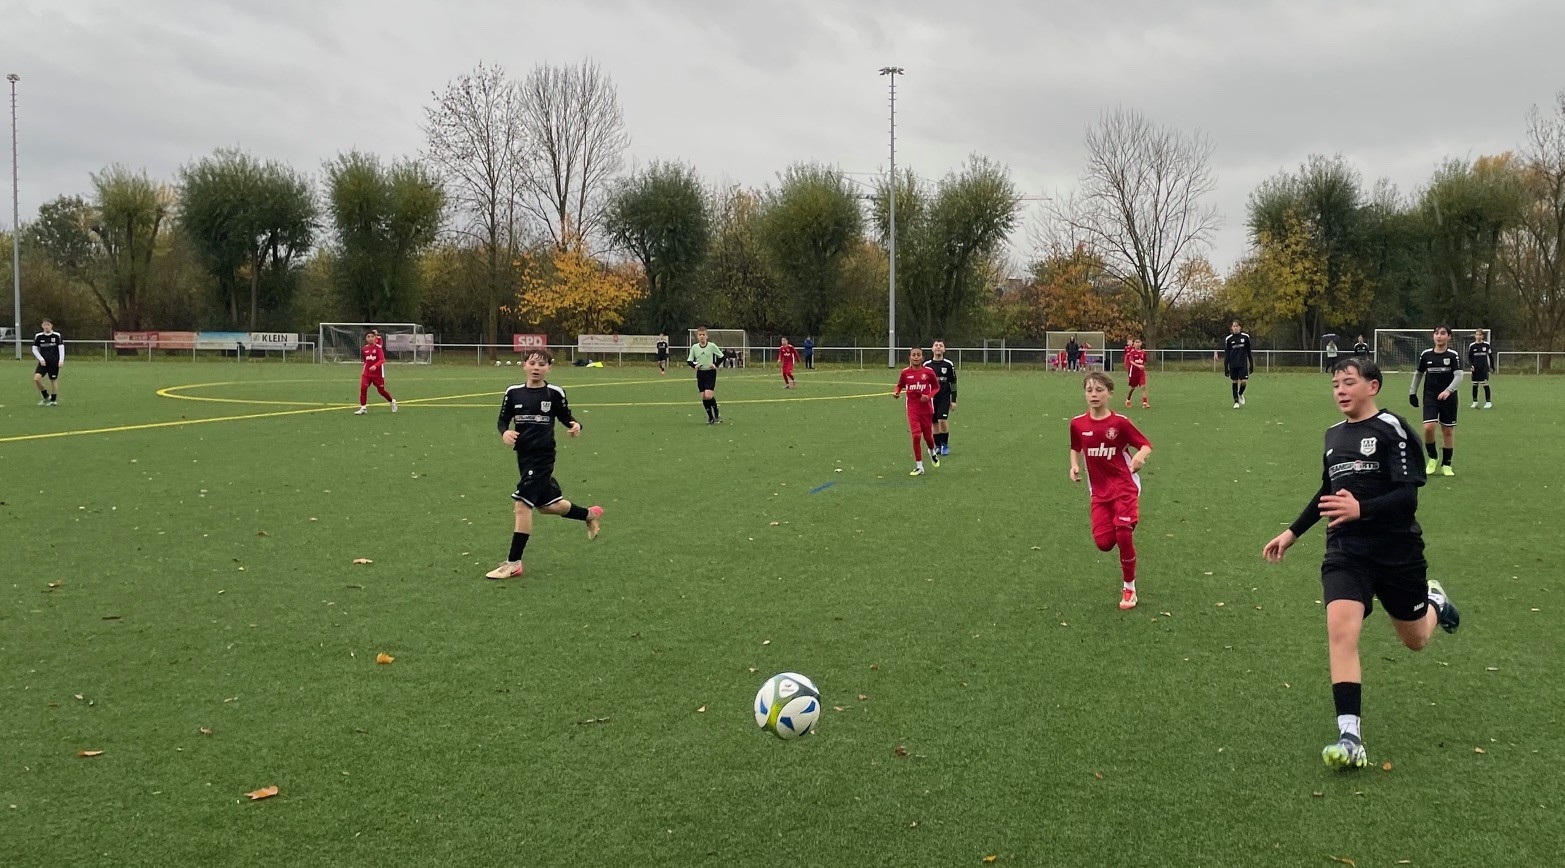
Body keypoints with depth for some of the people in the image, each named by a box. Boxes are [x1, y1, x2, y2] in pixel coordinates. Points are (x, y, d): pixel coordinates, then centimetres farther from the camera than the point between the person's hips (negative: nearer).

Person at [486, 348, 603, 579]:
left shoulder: (555, 393, -6)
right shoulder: (513, 393, 2)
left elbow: (566, 417, 6)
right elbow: (503, 420, 9)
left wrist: (576, 426, -15)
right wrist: (504, 433, -13)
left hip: (543, 456, -5)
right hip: (524, 455, 5)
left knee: (522, 505, -12)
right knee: (546, 505, 18)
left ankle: (513, 563, -3)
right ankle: (590, 514, 44)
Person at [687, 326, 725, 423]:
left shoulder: (712, 346, -5)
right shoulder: (694, 347, 2)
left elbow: (721, 356, 5)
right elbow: (689, 360, 9)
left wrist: (715, 364, -8)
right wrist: (694, 365, -10)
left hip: (710, 372, -4)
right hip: (700, 373, 4)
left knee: (708, 395, -17)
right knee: (703, 396, 2)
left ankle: (716, 415, 2)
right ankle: (710, 417, 15)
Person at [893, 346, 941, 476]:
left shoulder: (928, 372, -7)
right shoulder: (905, 372, -4)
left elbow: (936, 387, 5)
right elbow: (900, 385, 11)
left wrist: (929, 396, -12)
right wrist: (896, 392, -10)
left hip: (926, 408, 0)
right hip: (912, 408, 0)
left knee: (927, 436, 11)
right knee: (916, 436, -11)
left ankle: (933, 452, 48)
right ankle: (919, 467, 0)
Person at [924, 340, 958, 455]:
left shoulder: (948, 364, 0)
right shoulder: (926, 365, 4)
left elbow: (953, 383, 3)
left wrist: (953, 400, 0)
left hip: (944, 398, -3)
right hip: (931, 398, 3)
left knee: (942, 420, -16)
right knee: (935, 423, 5)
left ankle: (945, 444, 0)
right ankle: (937, 446, 17)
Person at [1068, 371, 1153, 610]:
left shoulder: (1119, 422, -11)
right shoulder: (1078, 424, 0)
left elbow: (1146, 445, -6)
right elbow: (1075, 448, 18)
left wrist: (1140, 457, -29)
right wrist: (1075, 465, -1)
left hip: (1125, 487, -3)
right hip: (1099, 490, 3)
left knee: (1124, 535, -14)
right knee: (1103, 542, -10)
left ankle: (1129, 589, 5)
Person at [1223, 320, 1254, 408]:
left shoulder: (1245, 337, 1)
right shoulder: (1228, 339, -1)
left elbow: (1249, 352, 8)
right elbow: (1226, 354, 2)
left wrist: (1251, 364, 8)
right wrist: (1226, 368, -2)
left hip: (1243, 364, 0)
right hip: (1233, 365, 0)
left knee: (1244, 382, -9)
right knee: (1234, 382, 4)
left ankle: (1240, 394, 23)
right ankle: (1236, 402, 16)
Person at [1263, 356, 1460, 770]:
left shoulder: (1391, 428, -11)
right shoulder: (1334, 434, 10)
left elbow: (1407, 495, -18)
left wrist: (1361, 509, -33)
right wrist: (1292, 532, 23)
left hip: (1397, 550, -4)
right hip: (1345, 551, 4)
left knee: (1415, 640, 16)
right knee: (1340, 629, -20)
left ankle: (1434, 601, 54)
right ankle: (1350, 738, -20)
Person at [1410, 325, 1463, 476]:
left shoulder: (1454, 355, -7)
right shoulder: (1426, 355, 2)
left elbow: (1459, 376, -17)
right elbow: (1419, 374, 16)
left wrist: (1448, 390, -32)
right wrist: (1412, 392, 13)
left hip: (1448, 398, -1)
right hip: (1430, 397, 1)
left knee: (1448, 431, 5)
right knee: (1428, 427, -16)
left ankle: (1446, 465, 18)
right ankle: (1433, 458, 7)